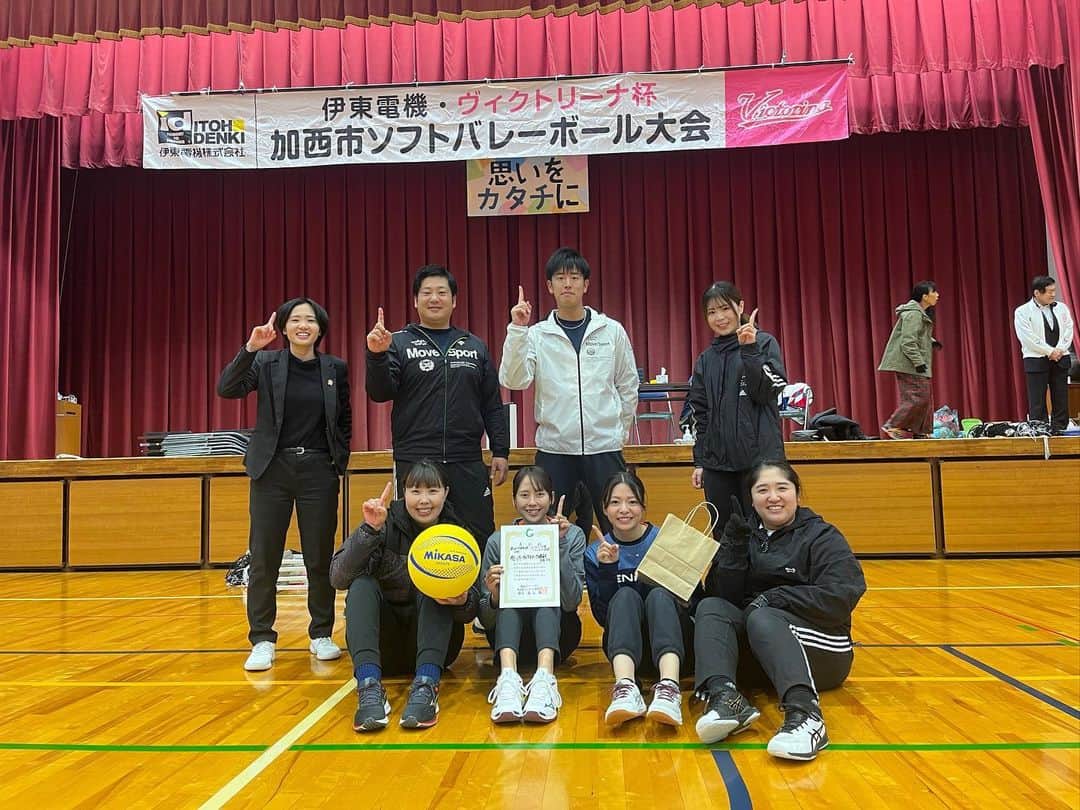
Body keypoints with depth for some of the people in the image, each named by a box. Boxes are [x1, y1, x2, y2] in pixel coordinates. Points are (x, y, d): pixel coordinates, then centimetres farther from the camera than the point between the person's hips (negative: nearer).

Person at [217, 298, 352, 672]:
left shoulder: (335, 368, 6)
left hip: (319, 471, 1)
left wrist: (340, 461, 6)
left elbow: (345, 421, 14)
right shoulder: (266, 362, 1)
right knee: (263, 559, 1)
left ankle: (321, 635, 20)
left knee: (320, 558, 6)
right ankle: (262, 640, 12)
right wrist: (250, 348, -24)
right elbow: (226, 389, -14)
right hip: (272, 469, -1)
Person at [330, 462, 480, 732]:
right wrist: (370, 530, -35)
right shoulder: (387, 523, -7)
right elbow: (338, 578, -21)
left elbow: (472, 609, -9)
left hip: (436, 640, 0)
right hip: (383, 646, 0)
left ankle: (426, 686, -39)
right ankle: (369, 687, -41)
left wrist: (463, 600, -34)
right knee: (363, 584, -25)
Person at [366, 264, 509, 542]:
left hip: (468, 464, 2)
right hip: (415, 464, -2)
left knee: (481, 539, 5)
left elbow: (492, 405, 13)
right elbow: (380, 393, -6)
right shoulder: (399, 343, 5)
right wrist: (376, 355, -22)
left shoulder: (475, 347, 12)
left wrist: (500, 451, 7)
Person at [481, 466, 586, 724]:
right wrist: (494, 596, -26)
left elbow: (571, 602, -16)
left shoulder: (572, 536, -3)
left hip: (556, 636, 0)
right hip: (509, 637, 0)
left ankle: (545, 678, -49)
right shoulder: (498, 541, -2)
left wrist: (561, 546, -24)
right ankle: (508, 678, -48)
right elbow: (487, 620, -2)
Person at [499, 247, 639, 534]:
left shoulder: (612, 330, 4)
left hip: (604, 447, 1)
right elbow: (514, 380, -12)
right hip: (554, 448, 0)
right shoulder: (536, 335, 1)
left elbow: (628, 386, 12)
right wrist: (517, 330, -18)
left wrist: (620, 429, 12)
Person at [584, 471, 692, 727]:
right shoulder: (595, 553, 2)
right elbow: (602, 617, -5)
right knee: (626, 595, -27)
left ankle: (669, 687, -51)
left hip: (669, 640, 0)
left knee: (659, 594, -28)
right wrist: (607, 569, -18)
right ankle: (625, 687, -50)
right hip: (623, 645, 0)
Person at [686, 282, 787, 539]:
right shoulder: (706, 359, 13)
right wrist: (699, 461, 12)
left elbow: (767, 392, -11)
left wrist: (749, 349, -18)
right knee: (723, 536, 7)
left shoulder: (764, 343, 1)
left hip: (759, 458, -4)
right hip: (718, 462, 4)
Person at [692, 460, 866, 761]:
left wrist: (773, 598, -15)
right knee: (710, 608, -18)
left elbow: (842, 597, -14)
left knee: (761, 618, -31)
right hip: (753, 655, 4)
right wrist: (735, 547, -12)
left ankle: (805, 714, -53)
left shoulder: (822, 537, 1)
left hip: (819, 651, -4)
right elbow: (723, 597, 1)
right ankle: (725, 697, -43)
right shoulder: (744, 534, 12)